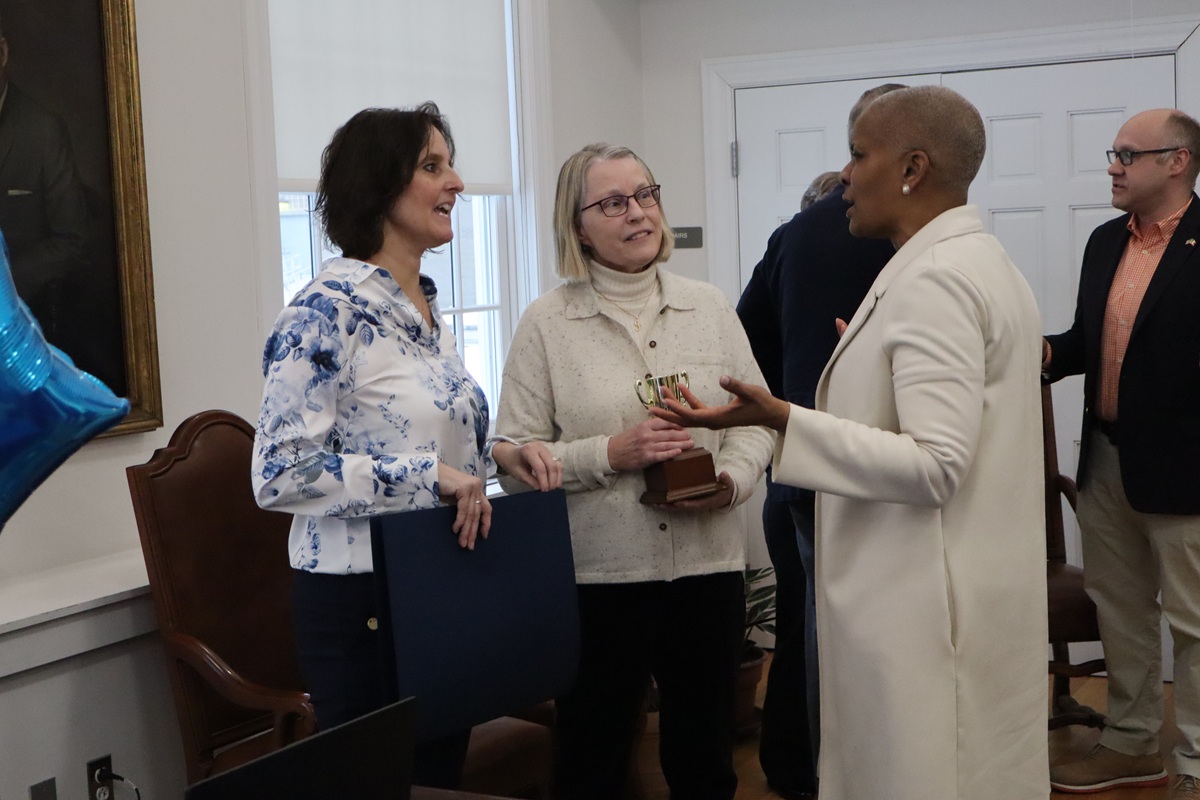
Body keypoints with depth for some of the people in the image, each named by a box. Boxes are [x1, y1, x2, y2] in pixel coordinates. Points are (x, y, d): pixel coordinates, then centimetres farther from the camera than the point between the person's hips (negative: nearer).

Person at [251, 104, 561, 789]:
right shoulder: (326, 311, -17)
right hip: (361, 601, -8)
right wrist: (428, 475, -24)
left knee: (445, 773, 17)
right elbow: (280, 473, -22)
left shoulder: (427, 303, 9)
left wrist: (497, 451, 1)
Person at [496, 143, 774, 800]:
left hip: (707, 567, 3)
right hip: (596, 578, -3)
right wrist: (609, 455, -17)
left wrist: (731, 480, -10)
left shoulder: (709, 307, 8)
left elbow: (755, 420, 10)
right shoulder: (546, 323, -1)